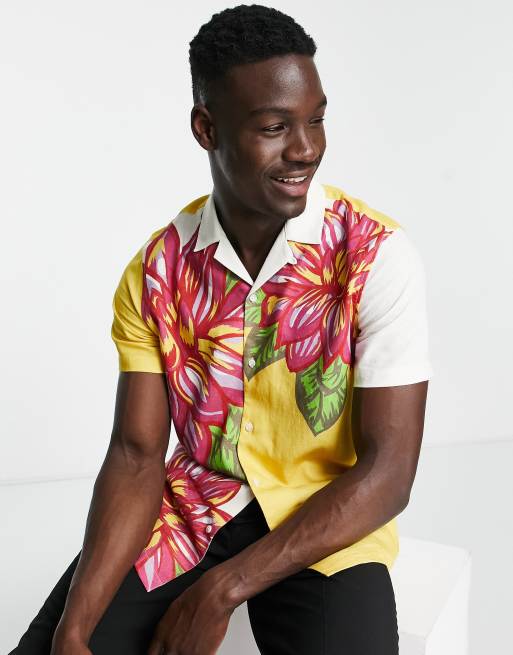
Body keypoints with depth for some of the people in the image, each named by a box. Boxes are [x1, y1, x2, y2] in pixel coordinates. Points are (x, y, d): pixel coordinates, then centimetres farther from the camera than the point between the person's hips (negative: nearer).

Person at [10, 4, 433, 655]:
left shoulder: (378, 256, -14)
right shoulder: (157, 270, -4)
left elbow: (388, 473, -15)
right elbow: (136, 454, -6)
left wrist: (223, 590, -20)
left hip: (326, 524, -2)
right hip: (191, 505, 3)